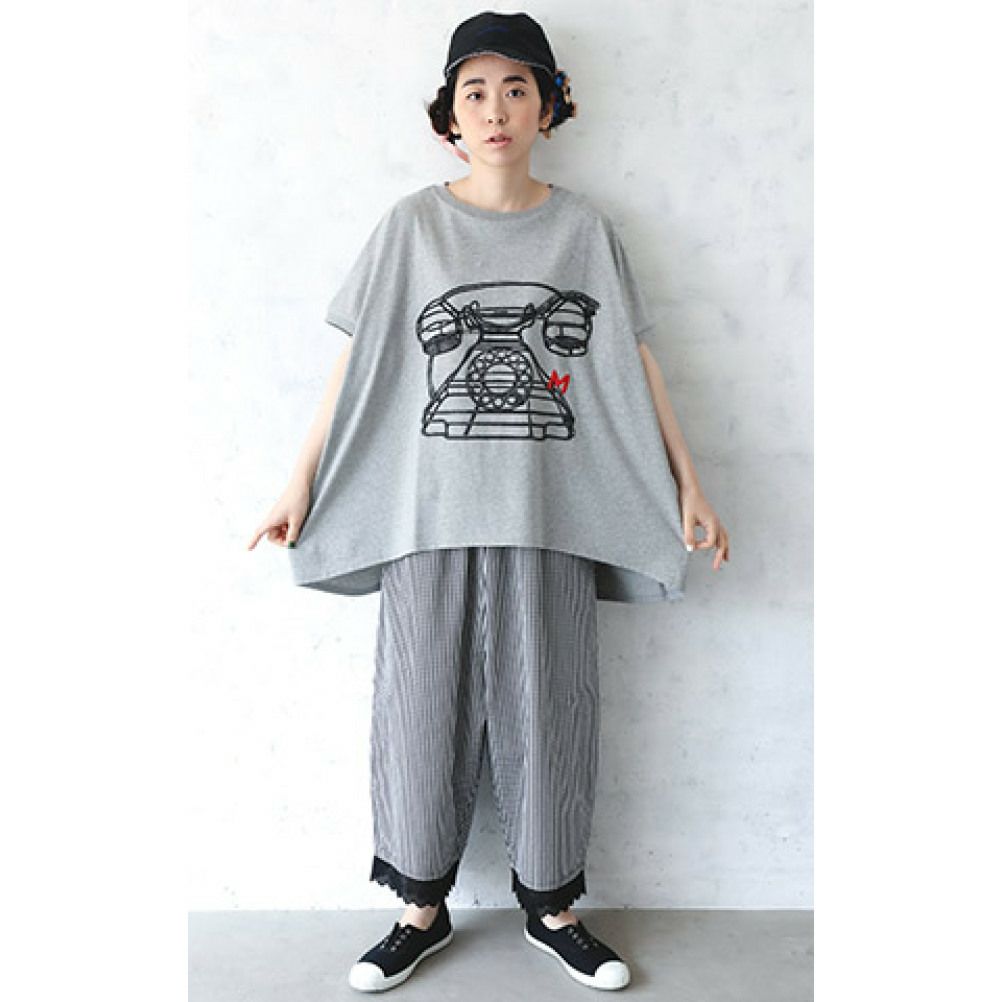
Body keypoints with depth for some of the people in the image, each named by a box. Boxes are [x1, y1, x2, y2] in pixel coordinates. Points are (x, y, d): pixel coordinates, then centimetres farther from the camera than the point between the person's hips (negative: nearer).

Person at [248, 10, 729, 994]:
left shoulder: (584, 228, 7)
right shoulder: (412, 224, 6)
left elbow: (634, 364, 7)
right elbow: (356, 362, 4)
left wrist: (688, 485, 3)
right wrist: (301, 485, 1)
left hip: (550, 513, 1)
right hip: (429, 511, 0)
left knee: (547, 707, 7)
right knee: (424, 703, 6)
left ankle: (551, 906, 28)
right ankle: (423, 910, 26)